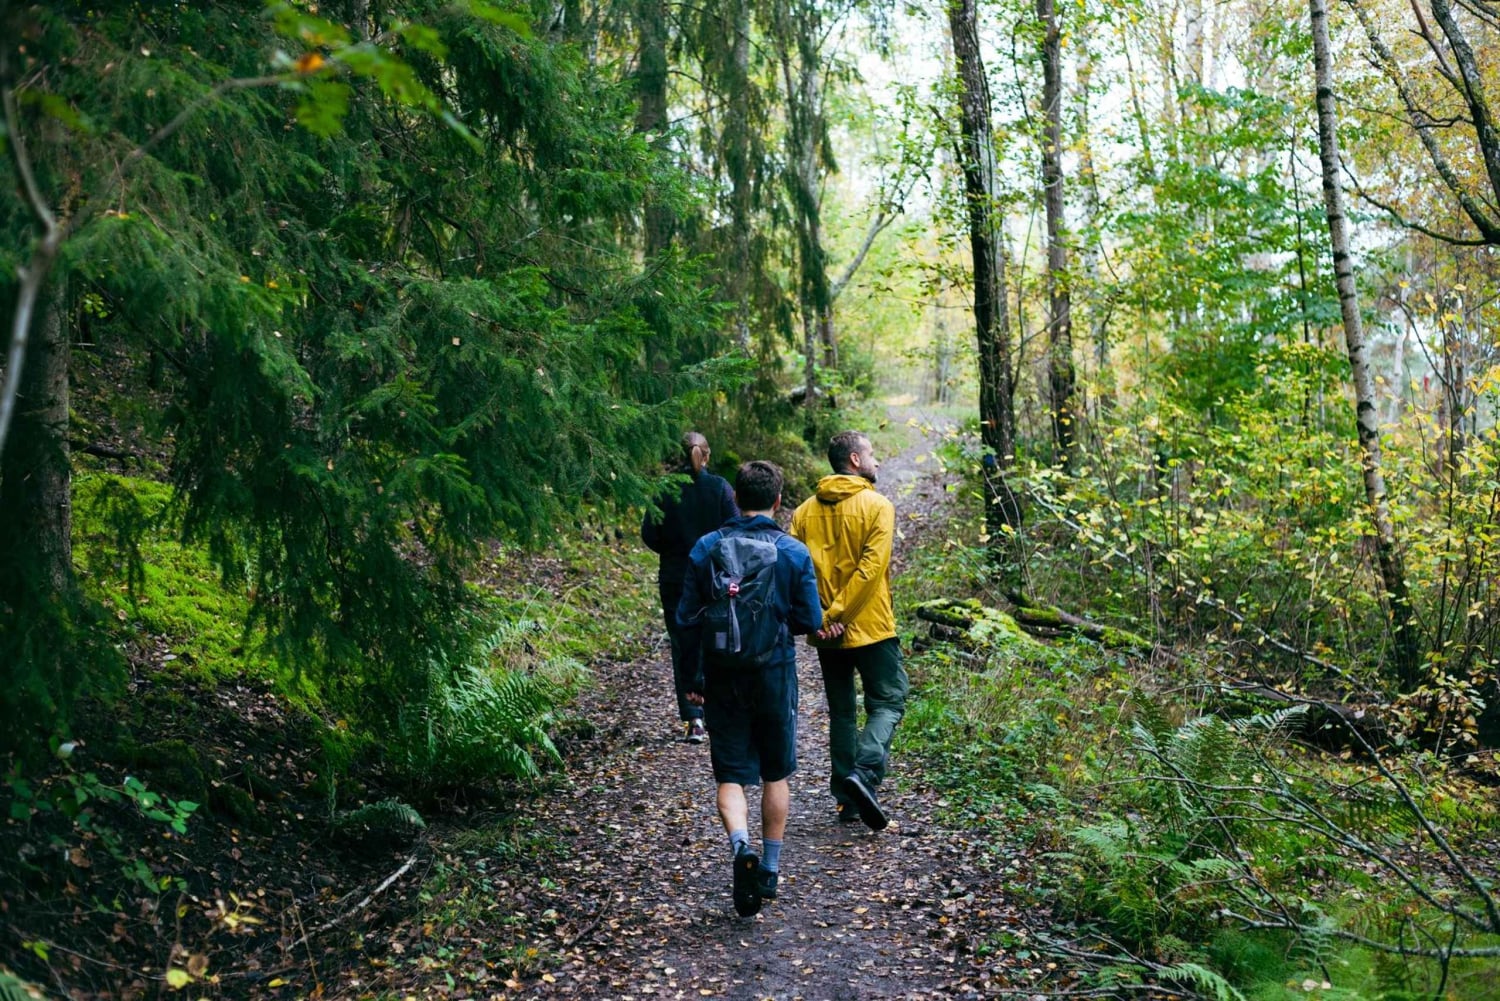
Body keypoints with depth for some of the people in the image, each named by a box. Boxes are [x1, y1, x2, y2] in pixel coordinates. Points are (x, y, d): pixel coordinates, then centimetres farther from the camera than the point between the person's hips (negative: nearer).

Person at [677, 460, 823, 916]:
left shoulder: (705, 548, -4)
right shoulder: (794, 552, -7)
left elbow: (686, 617, -2)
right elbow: (810, 621, -5)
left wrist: (694, 679, 12)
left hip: (722, 676, 0)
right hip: (775, 674, 0)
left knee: (731, 775, 6)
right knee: (776, 773, 15)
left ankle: (741, 844, -20)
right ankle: (770, 869, 22)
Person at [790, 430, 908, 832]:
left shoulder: (804, 512, 5)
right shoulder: (877, 507, -7)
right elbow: (870, 568, -17)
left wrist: (815, 618, -8)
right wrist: (835, 614, -15)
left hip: (826, 634, 5)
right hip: (871, 628, -5)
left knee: (841, 712, 14)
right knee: (888, 702, 7)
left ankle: (847, 798, 17)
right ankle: (865, 772, -14)